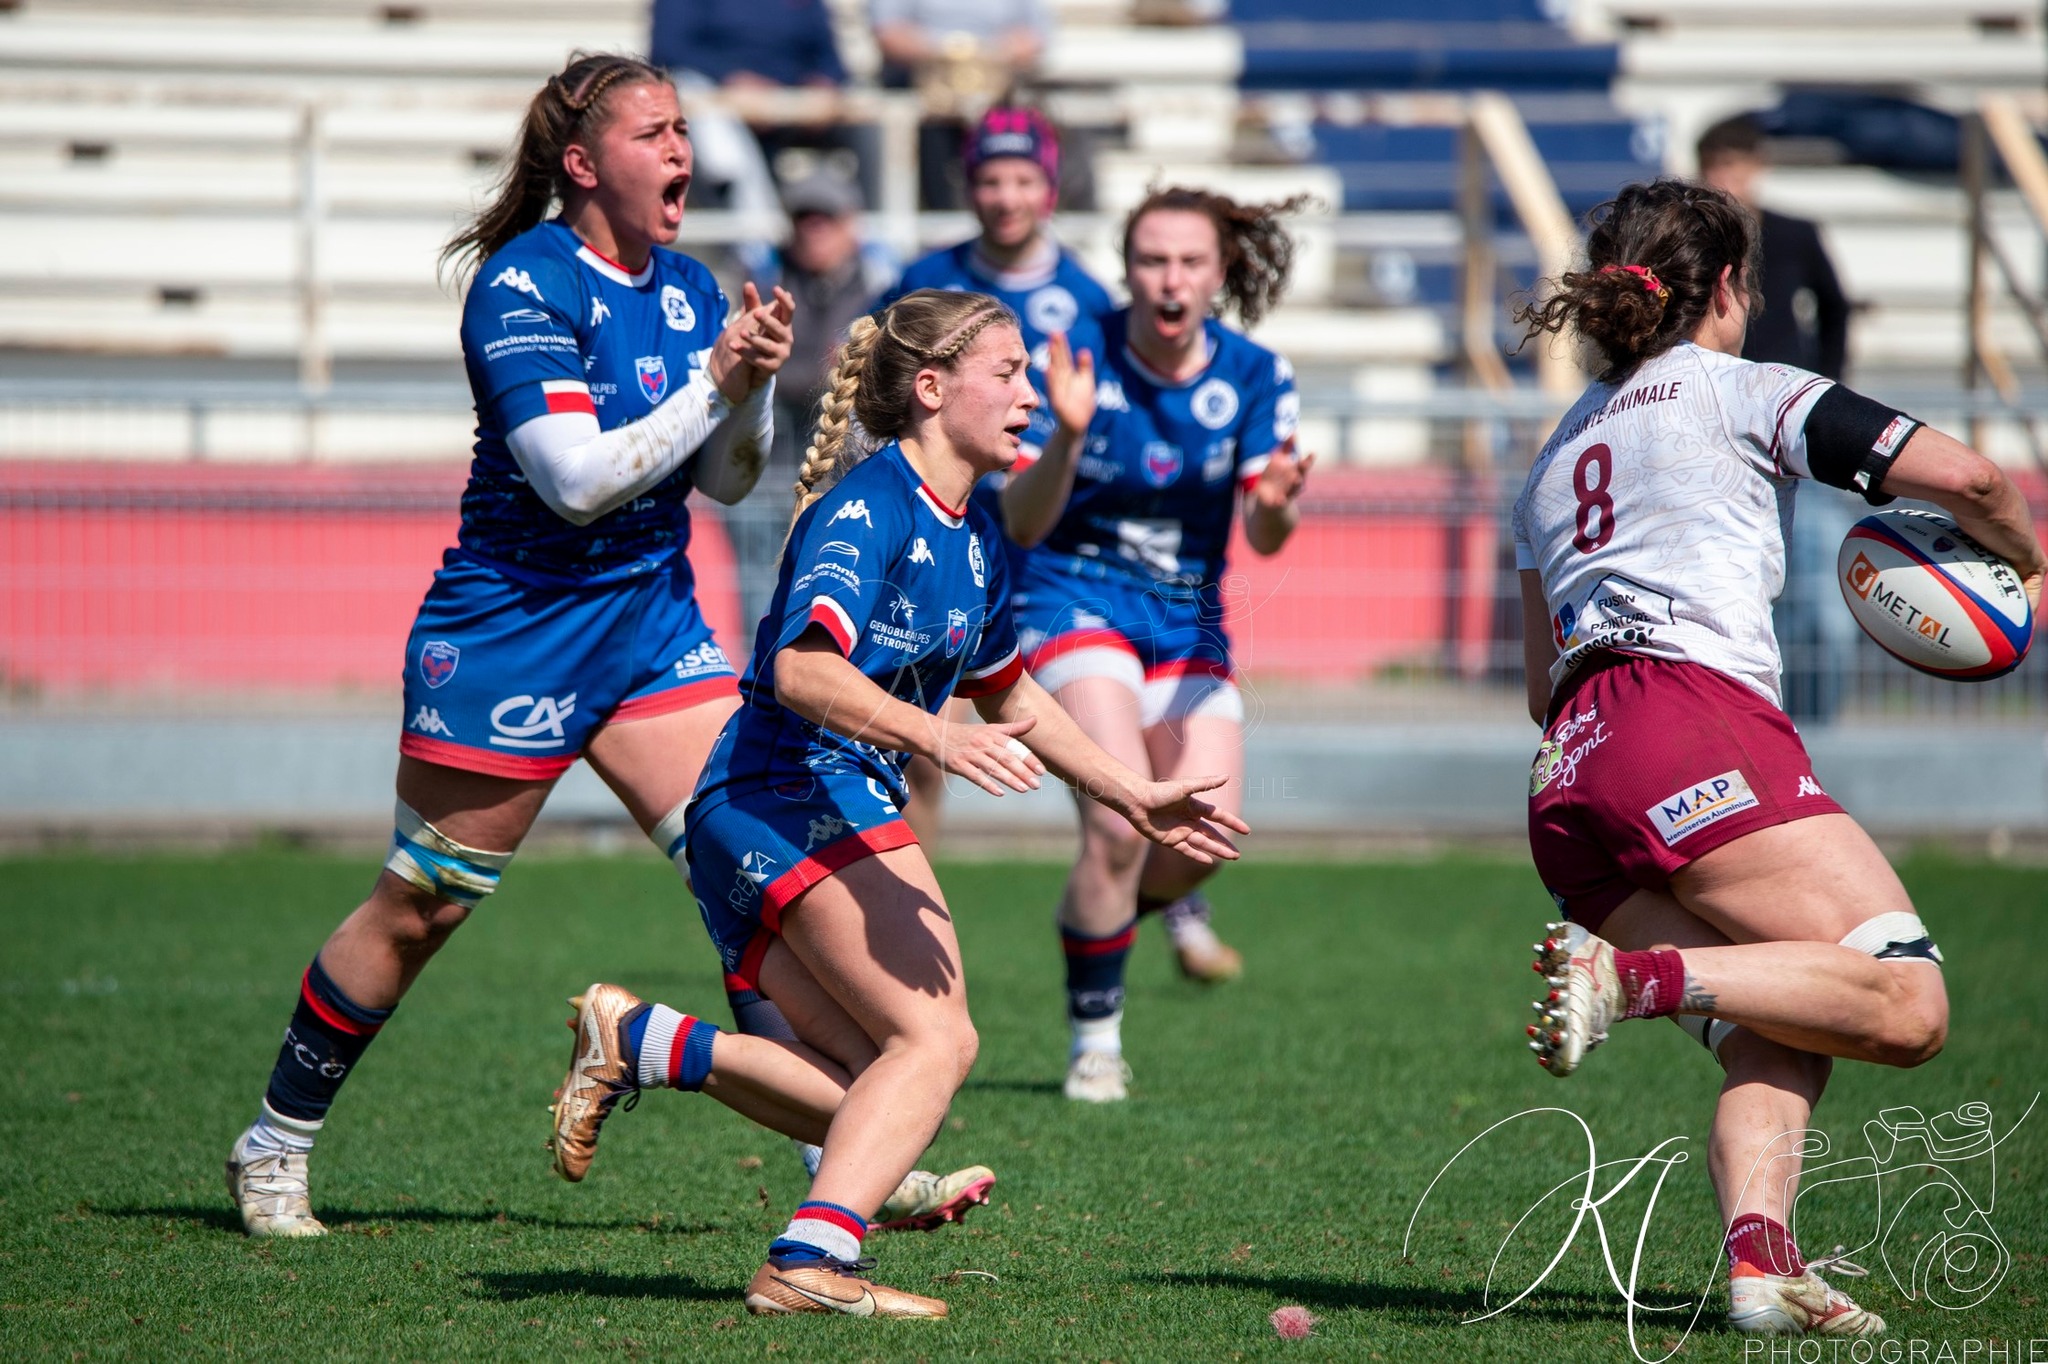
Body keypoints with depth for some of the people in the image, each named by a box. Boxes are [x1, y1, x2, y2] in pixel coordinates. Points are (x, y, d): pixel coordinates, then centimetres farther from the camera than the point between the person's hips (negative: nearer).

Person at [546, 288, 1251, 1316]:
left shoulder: (973, 538, 17)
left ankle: (636, 1041, 4)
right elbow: (803, 669, -26)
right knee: (935, 1037, -22)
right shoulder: (869, 504, -11)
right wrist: (935, 737, -38)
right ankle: (811, 1261, -33)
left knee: (872, 1093, 0)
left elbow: (1010, 699, 33)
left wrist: (1134, 801, 32)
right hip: (788, 798, -9)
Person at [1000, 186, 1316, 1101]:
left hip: (1188, 622, 3)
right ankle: (1094, 1038, -4)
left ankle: (1166, 898, 29)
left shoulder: (1255, 377, -7)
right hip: (1076, 602, -3)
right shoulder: (1079, 364, -15)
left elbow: (1265, 537, -10)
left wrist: (1276, 503, -34)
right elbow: (1021, 522, -18)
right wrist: (1067, 439, -37)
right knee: (1121, 824, -21)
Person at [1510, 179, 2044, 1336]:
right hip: (1694, 728, -7)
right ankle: (1634, 976, -31)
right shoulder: (1741, 390, 12)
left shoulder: (1560, 453, 31)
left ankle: (1760, 1254, -22)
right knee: (1906, 1001, -14)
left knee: (1776, 1038, 5)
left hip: (1568, 768, 7)